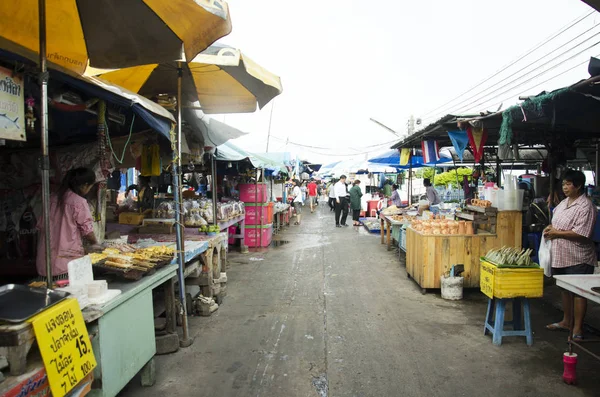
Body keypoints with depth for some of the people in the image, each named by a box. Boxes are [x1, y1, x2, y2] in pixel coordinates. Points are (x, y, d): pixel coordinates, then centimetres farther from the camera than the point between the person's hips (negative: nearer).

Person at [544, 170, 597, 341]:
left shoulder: (585, 207, -16)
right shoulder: (563, 203, 11)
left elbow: (581, 234, -24)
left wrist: (557, 233, -17)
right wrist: (550, 228, 1)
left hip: (578, 258, -9)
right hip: (562, 256, 9)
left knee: (578, 292, 1)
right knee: (566, 289, 19)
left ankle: (577, 328, 12)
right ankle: (566, 321, 33)